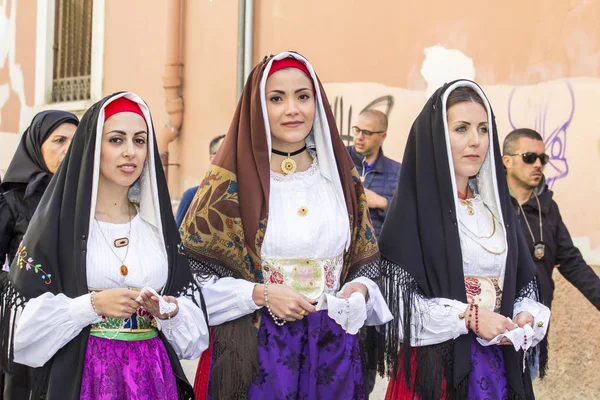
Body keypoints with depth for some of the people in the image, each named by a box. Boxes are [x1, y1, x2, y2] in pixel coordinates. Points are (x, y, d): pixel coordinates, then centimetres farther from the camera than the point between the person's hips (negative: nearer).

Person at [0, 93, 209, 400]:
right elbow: (25, 315, -7)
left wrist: (169, 311, -12)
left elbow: (192, 308, 8)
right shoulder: (58, 221, -3)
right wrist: (92, 305, -18)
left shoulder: (157, 223, 8)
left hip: (151, 374, 4)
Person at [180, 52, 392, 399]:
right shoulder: (230, 181, -5)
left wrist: (358, 291, -7)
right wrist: (261, 294, -16)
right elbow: (193, 271, -6)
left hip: (333, 348, 4)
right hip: (253, 351, -3)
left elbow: (368, 261, 14)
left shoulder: (341, 178, 7)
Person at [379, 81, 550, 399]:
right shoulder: (413, 208, -8)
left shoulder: (496, 206, 10)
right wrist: (469, 317, -17)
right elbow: (396, 300, -13)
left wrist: (526, 317, -7)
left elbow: (524, 281, 13)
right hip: (434, 363, -5)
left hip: (498, 364, 5)